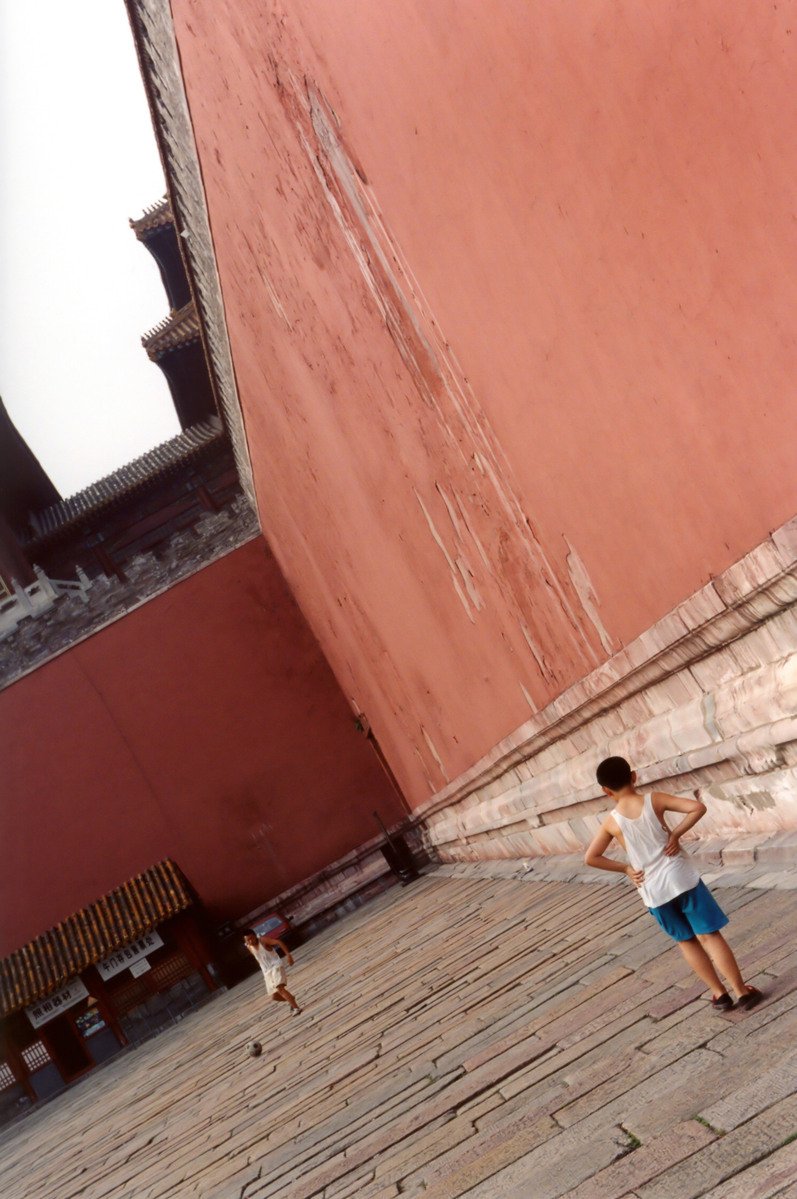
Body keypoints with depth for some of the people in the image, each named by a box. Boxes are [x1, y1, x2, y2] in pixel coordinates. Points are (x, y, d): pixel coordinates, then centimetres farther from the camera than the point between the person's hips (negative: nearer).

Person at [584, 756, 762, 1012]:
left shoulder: (611, 822, -4)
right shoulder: (654, 800, -6)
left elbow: (590, 858, -4)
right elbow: (698, 807, -13)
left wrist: (626, 869, 3)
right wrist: (675, 834, -6)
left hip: (653, 891, 1)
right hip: (681, 878, -1)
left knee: (686, 941, 19)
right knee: (710, 935, 8)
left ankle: (720, 994, 24)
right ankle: (742, 991, 12)